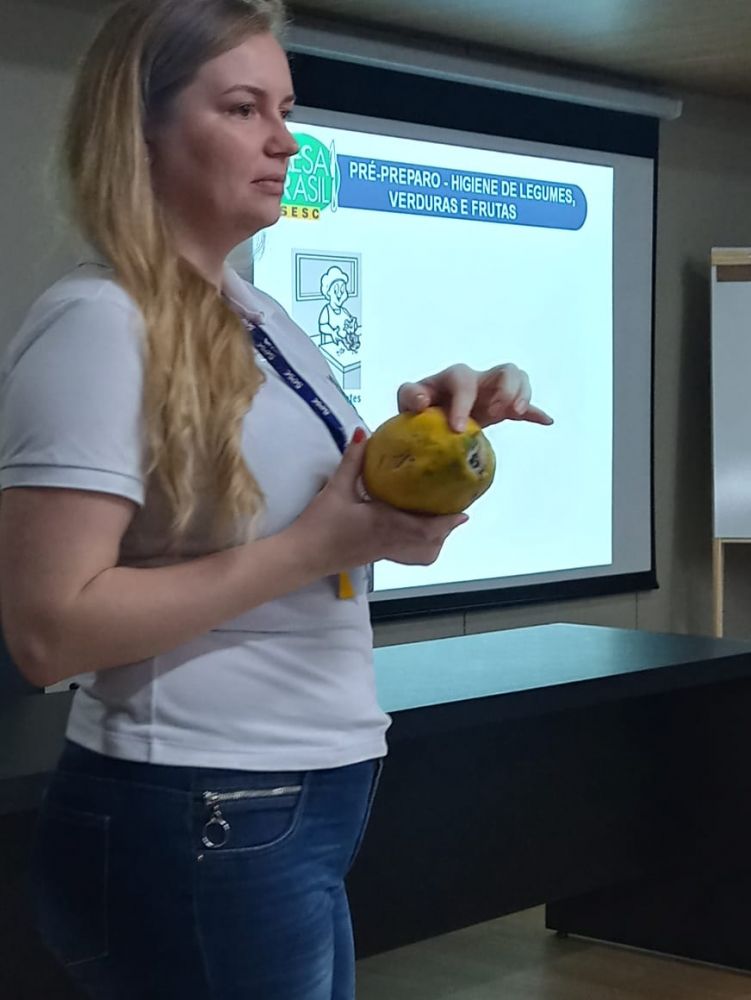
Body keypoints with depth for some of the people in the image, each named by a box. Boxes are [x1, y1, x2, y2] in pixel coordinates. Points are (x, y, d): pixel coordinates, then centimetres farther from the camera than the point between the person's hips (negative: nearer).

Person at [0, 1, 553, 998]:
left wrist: (421, 418, 2)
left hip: (302, 811, 9)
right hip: (197, 830, -9)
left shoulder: (255, 312, 9)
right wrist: (317, 548, -22)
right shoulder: (97, 323, -17)